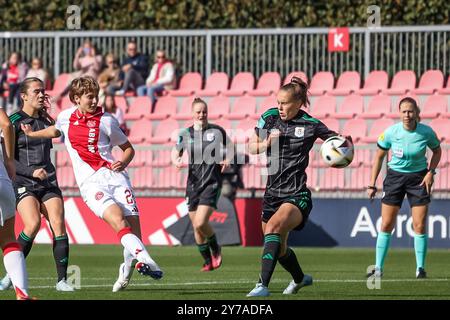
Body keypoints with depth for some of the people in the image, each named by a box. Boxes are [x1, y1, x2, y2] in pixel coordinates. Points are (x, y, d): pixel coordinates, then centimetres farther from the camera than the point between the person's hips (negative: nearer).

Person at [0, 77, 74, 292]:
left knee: (58, 224, -12)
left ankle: (62, 280, -8)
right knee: (33, 224, -24)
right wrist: (31, 172, -17)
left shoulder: (46, 119, 13)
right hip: (23, 183, -5)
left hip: (48, 182, 5)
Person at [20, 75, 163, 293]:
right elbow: (55, 131, 39)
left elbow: (128, 148, 15)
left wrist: (123, 163, -4)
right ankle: (145, 260, -41)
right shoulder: (65, 117, 12)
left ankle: (127, 270, 18)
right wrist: (32, 134, 32)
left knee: (133, 225, -8)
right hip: (90, 182, -1)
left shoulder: (106, 121, 6)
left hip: (113, 175, 1)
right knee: (118, 219, -26)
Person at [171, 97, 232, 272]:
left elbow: (229, 148, 12)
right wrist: (176, 161, -8)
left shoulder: (217, 131, -2)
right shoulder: (185, 133, 4)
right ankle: (208, 261, 24)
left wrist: (227, 160, -8)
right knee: (196, 226, 6)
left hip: (212, 183, -4)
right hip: (193, 183, 4)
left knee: (201, 223, -17)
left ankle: (216, 249, 11)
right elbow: (176, 152, 15)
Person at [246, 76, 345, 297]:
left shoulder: (311, 125, -6)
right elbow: (251, 148, 10)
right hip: (272, 194, 6)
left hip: (297, 195, -6)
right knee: (278, 248, 18)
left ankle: (263, 285, -38)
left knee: (273, 226, -33)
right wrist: (267, 143, -10)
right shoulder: (269, 118, 3)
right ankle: (300, 279, 49)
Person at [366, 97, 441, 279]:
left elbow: (437, 151, 6)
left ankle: (420, 268, 6)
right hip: (395, 176, 0)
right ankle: (378, 268, 5)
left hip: (418, 178, 0)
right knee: (386, 225, -2)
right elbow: (379, 156, -1)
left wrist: (431, 172, -9)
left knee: (419, 226, -4)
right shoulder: (391, 132, -15)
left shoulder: (426, 132, -14)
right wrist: (372, 184, -3)